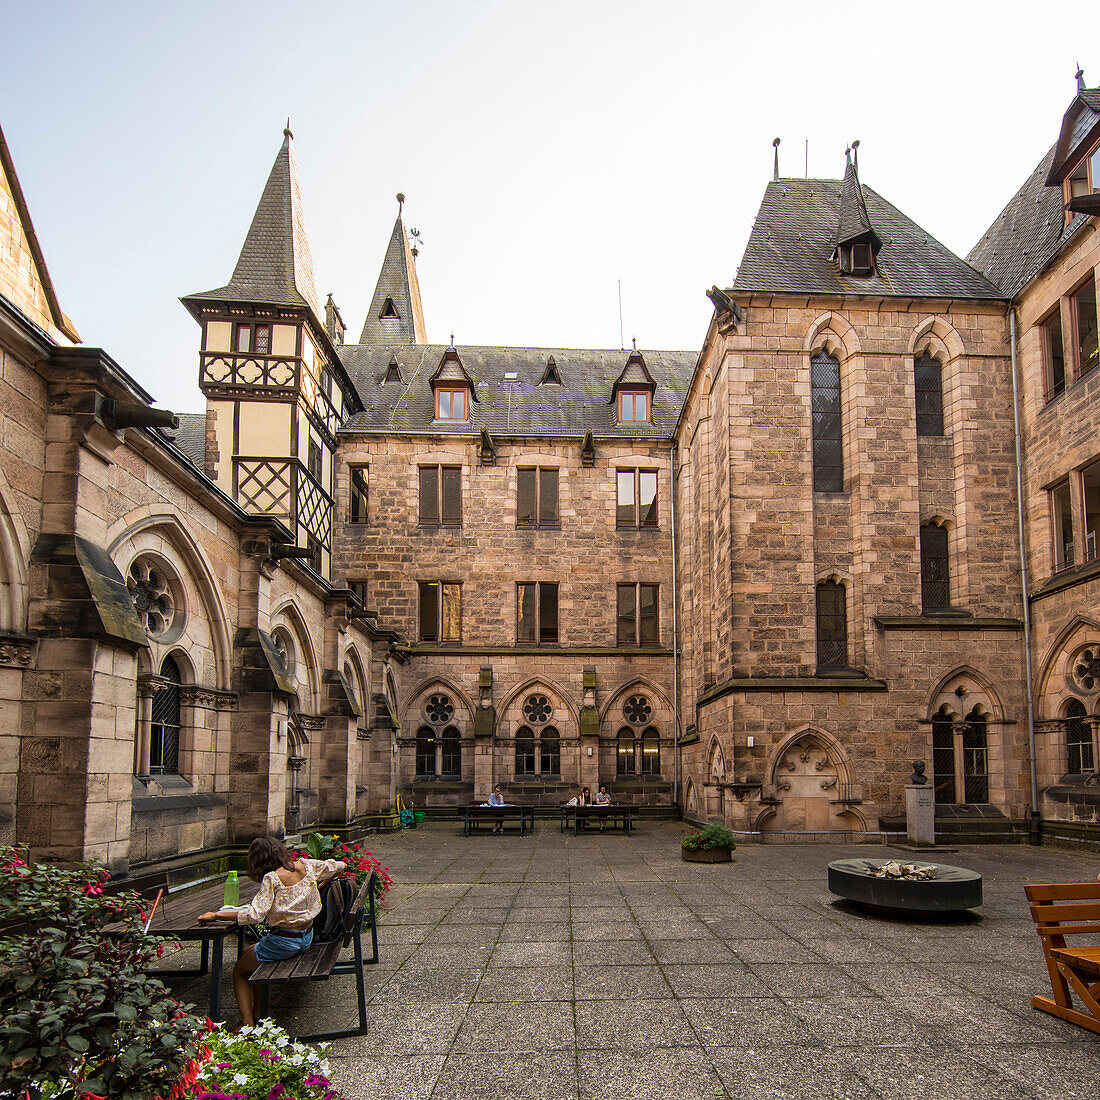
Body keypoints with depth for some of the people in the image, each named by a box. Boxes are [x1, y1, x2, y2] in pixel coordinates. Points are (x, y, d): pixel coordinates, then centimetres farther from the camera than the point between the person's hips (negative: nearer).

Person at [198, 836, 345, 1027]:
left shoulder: (272, 878, -19)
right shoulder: (305, 866, -1)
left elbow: (254, 915, -27)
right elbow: (340, 866, 9)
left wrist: (215, 915, -21)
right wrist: (322, 883, 23)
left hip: (284, 943, -7)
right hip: (307, 938, 7)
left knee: (239, 971, 15)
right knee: (247, 953, 27)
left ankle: (247, 1024, 4)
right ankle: (257, 1013, 27)